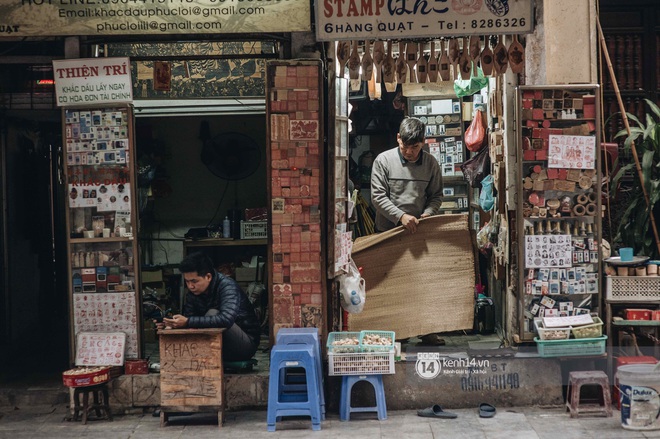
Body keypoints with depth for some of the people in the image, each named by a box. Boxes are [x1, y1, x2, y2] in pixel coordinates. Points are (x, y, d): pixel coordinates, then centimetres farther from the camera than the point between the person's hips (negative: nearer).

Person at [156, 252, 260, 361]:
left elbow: (226, 319, -39)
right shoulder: (192, 293, -1)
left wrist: (187, 322, -40)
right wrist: (171, 323, -23)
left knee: (212, 314, -28)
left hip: (246, 342, -6)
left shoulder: (227, 286, -22)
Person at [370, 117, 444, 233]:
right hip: (387, 230, -2)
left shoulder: (431, 163, 3)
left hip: (418, 229, 2)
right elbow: (378, 196, -9)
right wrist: (401, 216, -20)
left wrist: (427, 213, -10)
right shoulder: (383, 160, -5)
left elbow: (436, 196, 11)